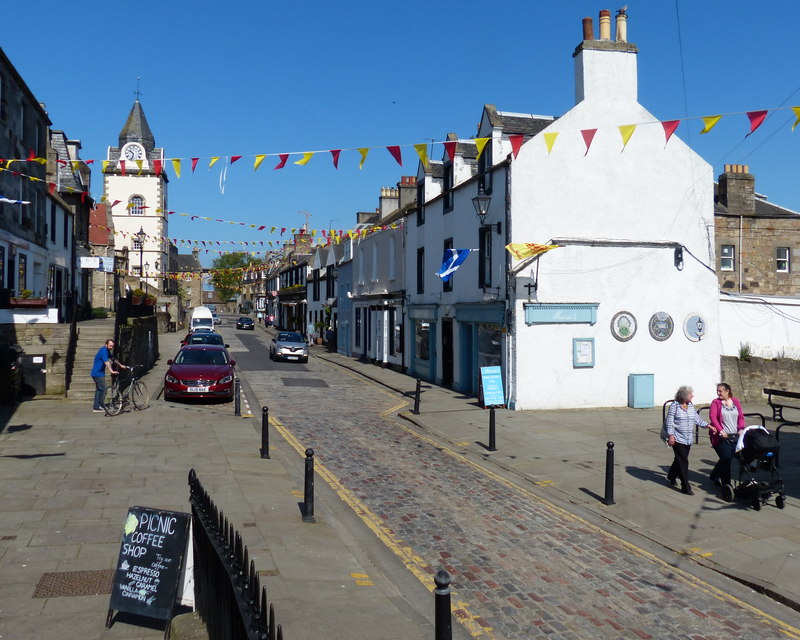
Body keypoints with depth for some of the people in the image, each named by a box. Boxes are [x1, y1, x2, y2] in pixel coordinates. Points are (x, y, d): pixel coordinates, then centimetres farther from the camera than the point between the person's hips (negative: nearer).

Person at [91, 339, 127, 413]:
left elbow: (113, 359, 25)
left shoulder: (107, 351, 11)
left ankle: (96, 407, 14)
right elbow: (106, 362, -34)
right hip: (98, 374, -10)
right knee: (103, 389, -10)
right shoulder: (103, 351, -21)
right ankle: (100, 407, -6)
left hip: (97, 373, 10)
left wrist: (121, 365, 28)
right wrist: (111, 371, -44)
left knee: (99, 390, 11)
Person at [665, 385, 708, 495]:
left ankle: (672, 476, 41)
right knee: (683, 462, -8)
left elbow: (697, 419, 11)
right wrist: (671, 435, -17)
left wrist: (707, 425, -3)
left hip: (688, 440, 7)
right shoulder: (674, 406, -9)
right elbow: (669, 422, -11)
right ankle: (686, 487, -4)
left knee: (680, 460, 16)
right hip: (678, 439, -7)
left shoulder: (691, 406, 10)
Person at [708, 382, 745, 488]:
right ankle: (726, 483, 2)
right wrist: (720, 430, -24)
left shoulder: (736, 402, 11)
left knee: (730, 457, 8)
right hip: (721, 437, -4)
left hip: (734, 436, 4)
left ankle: (714, 475, 31)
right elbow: (712, 417, -13)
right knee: (726, 458, -9)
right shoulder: (716, 402, -1)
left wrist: (741, 429, -8)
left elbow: (741, 417, 9)